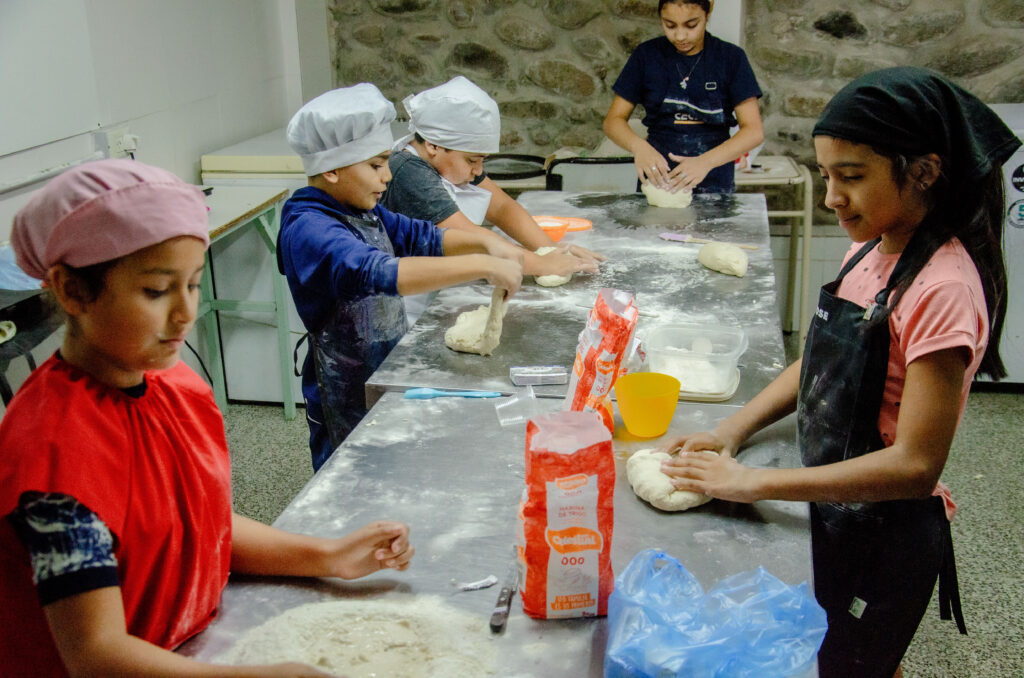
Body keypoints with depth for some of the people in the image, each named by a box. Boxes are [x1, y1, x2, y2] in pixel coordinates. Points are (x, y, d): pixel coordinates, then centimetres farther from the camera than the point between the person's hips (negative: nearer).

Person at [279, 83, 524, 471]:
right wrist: (482, 267, -40)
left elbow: (422, 238, 16)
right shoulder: (309, 230, -24)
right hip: (348, 403, -9)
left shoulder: (363, 214, 7)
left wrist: (485, 243, -4)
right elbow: (381, 273, -39)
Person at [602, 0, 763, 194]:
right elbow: (613, 120, 0)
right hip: (656, 181, 1)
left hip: (715, 187, -1)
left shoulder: (731, 57, -2)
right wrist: (639, 146, -23)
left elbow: (754, 131, -9)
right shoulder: (646, 56, 1)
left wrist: (706, 161, -27)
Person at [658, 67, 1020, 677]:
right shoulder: (872, 250, -1)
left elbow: (915, 464, -28)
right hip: (835, 513, 7)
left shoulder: (943, 288, -27)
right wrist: (733, 432, -4)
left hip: (887, 540, -7)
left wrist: (754, 482, -26)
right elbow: (821, 364, 10)